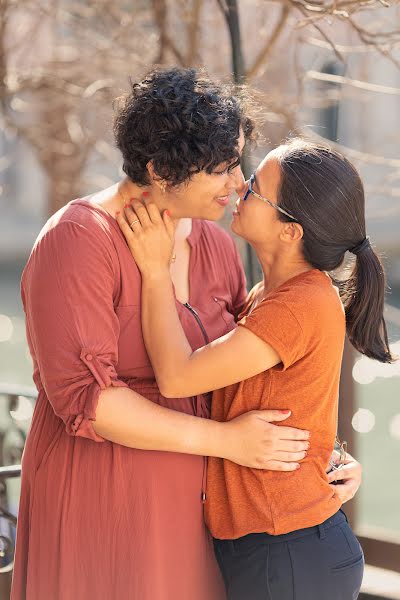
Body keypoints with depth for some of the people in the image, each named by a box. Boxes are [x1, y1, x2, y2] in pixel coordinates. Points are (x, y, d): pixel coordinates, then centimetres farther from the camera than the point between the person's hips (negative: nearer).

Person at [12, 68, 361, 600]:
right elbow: (83, 394, -23)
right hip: (101, 500, -6)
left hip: (191, 502, 6)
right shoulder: (78, 241, -16)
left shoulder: (214, 243, 5)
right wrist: (224, 441, -22)